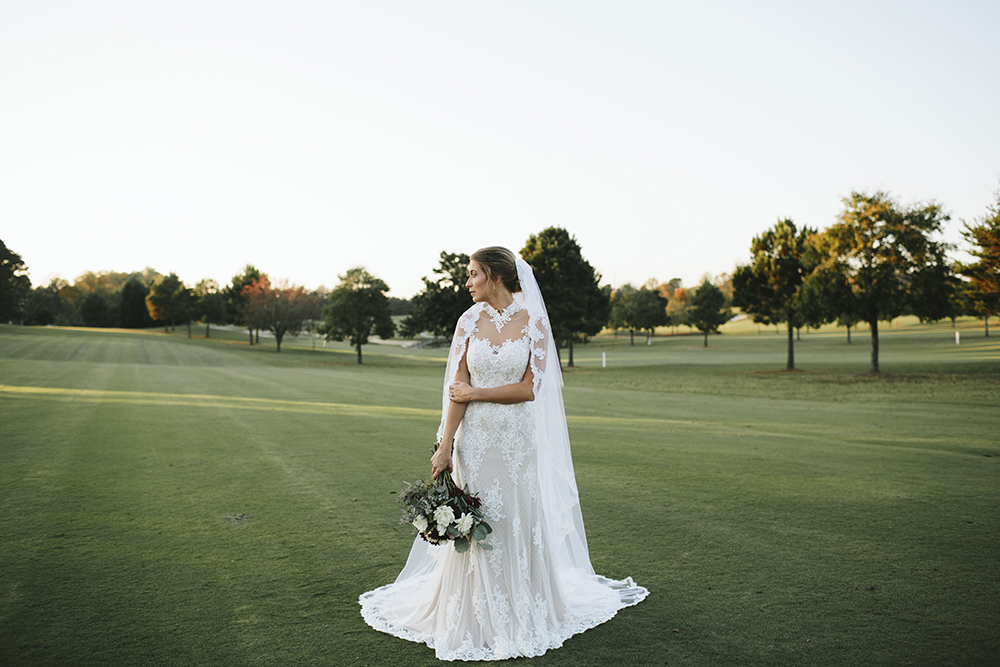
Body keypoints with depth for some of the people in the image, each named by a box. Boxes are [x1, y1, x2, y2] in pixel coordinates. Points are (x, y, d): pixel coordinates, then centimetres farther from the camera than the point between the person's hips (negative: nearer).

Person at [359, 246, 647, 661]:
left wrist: (475, 393, -7)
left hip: (520, 439, -1)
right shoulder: (469, 322, 1)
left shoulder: (533, 322, -5)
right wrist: (444, 446, -8)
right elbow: (457, 389, -2)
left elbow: (529, 388, -9)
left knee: (520, 524, 8)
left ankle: (523, 617, 29)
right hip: (476, 439, 1)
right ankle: (478, 623, 24)